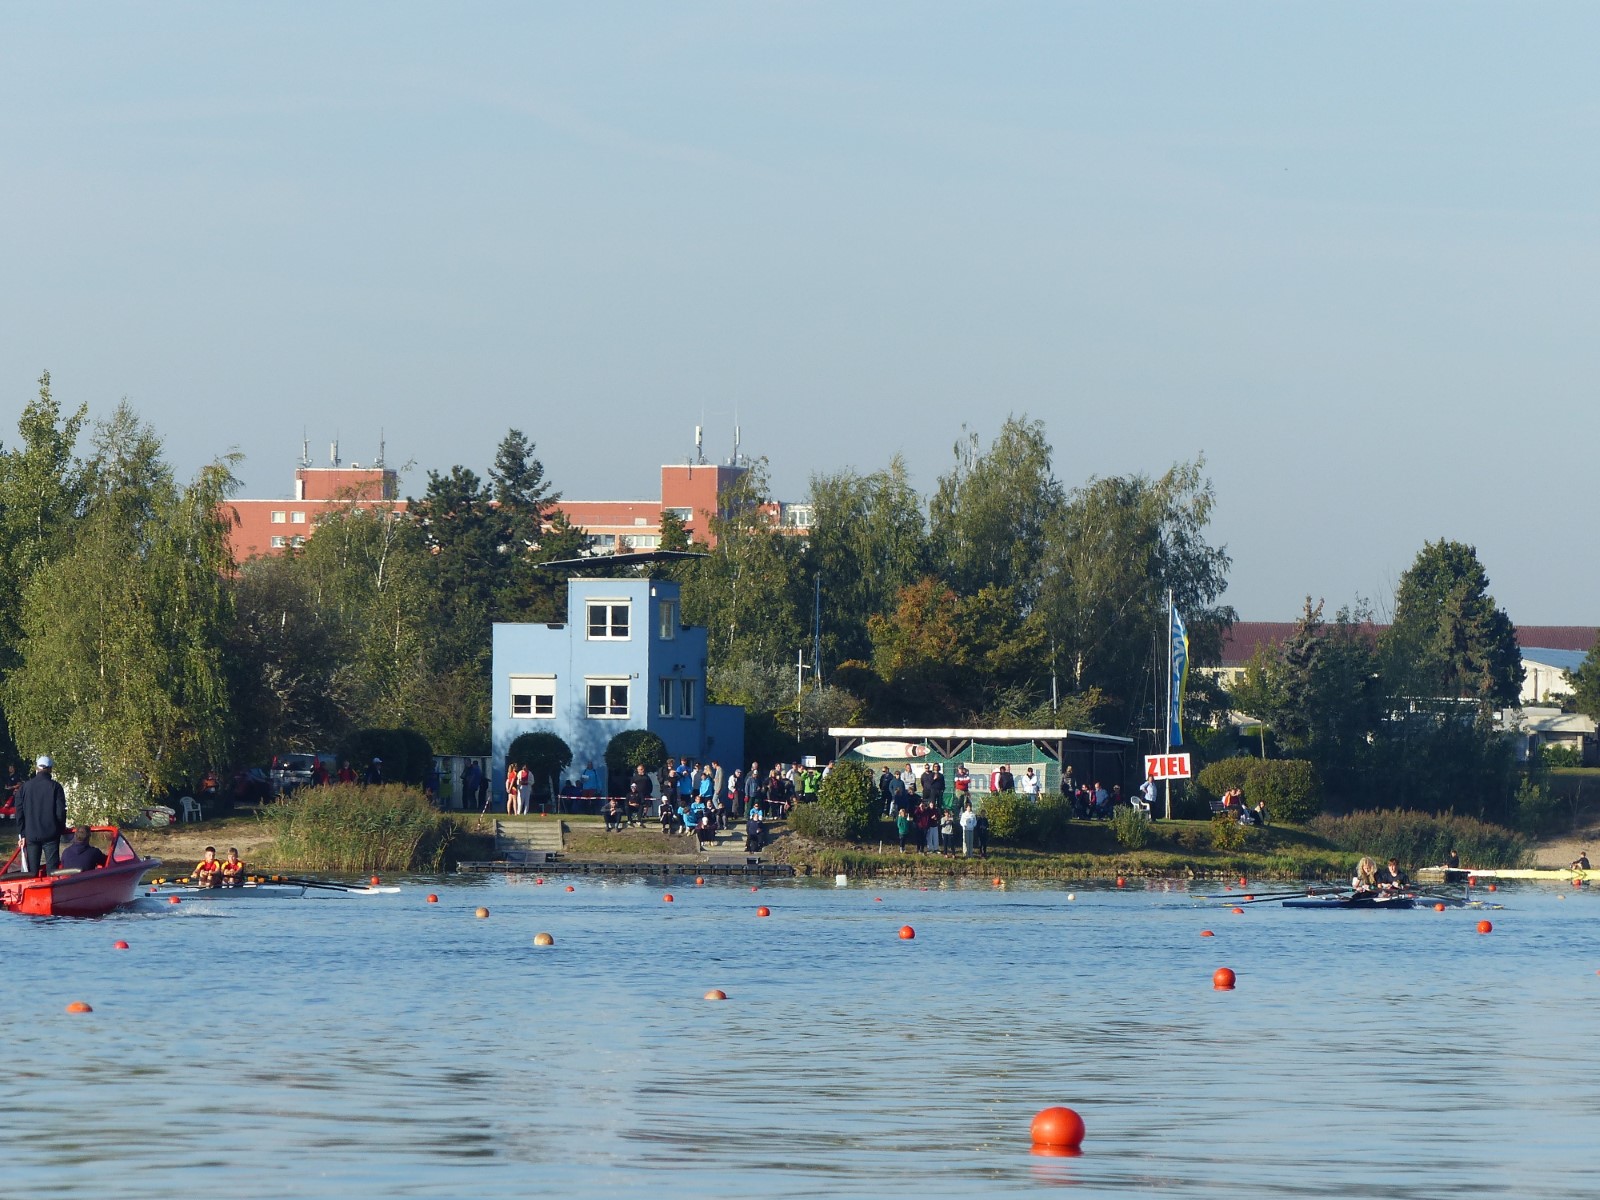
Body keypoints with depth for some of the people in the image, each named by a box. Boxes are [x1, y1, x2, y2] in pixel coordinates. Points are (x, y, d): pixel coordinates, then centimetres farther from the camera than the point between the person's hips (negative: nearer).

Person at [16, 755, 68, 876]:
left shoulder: (24, 787, 4)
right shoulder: (55, 787, -5)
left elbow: (19, 813, 4)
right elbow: (61, 811, -6)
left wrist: (22, 834, 9)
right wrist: (62, 829, 9)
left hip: (30, 835, 2)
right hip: (51, 834, -2)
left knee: (32, 871, 5)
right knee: (52, 867, -1)